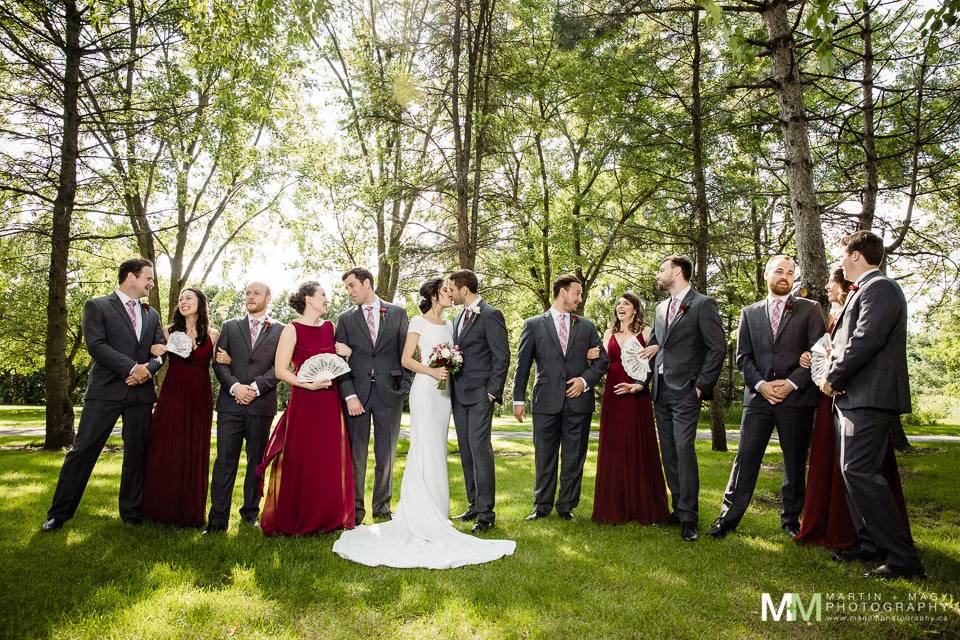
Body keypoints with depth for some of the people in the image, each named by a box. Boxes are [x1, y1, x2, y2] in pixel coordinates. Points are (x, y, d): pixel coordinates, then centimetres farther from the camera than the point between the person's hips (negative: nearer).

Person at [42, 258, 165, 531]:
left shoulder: (152, 314, 17)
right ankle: (60, 513, 10)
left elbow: (161, 351, 11)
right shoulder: (97, 306, 3)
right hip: (106, 389, -4)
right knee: (82, 450, -2)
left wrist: (146, 370, -9)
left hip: (142, 391, 4)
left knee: (137, 453, 7)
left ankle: (132, 511, 18)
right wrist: (132, 368, -16)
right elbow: (96, 345, -9)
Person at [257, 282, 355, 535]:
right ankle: (294, 520, 18)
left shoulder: (330, 327, 11)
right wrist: (310, 384, -19)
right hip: (303, 402, -5)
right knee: (301, 462, 1)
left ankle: (328, 516, 24)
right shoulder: (293, 329, -5)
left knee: (330, 461, 9)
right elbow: (280, 370, -10)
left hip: (330, 402, 5)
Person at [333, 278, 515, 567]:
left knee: (437, 451, 8)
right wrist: (430, 371, -19)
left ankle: (435, 510, 15)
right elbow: (406, 359, -6)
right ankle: (422, 515, -5)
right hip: (424, 389, -7)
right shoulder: (419, 322, -3)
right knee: (426, 449, -9)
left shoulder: (448, 324, 17)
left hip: (443, 390, 7)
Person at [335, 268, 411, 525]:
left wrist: (405, 384, -2)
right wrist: (349, 395, -8)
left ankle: (382, 506, 19)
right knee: (355, 454, 2)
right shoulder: (346, 318, 9)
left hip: (389, 393, 0)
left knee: (386, 454, 6)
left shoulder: (397, 313, 8)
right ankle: (355, 508, 13)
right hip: (357, 393, 0)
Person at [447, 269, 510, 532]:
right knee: (466, 452, 11)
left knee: (479, 449, -10)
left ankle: (486, 513, -3)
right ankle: (474, 505, 20)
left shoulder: (490, 315, -8)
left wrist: (493, 392, -14)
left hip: (480, 395, -8)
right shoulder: (460, 317, 17)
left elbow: (502, 356, -12)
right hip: (459, 394, 8)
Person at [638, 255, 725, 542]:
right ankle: (678, 508, 19)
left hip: (685, 391, -7)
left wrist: (701, 385, -12)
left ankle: (689, 517, -5)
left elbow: (718, 347, -9)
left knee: (684, 448, -12)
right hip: (661, 390, 7)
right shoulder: (661, 308, 17)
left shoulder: (703, 304, -5)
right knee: (669, 452, 9)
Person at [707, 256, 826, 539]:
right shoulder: (750, 313, 12)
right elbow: (743, 356, 7)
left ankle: (791, 519, 23)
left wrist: (791, 383, -11)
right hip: (758, 396, 1)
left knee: (796, 461, 8)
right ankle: (729, 516, 7)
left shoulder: (810, 309, 6)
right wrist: (761, 384, -8)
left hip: (796, 396, -1)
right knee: (746, 457, 1)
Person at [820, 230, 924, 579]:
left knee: (860, 472, -13)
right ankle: (872, 545, 23)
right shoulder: (862, 291, 20)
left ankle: (903, 558, -6)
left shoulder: (880, 288, -11)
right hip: (852, 397, 11)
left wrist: (833, 378, -12)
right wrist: (835, 374, 6)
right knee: (853, 472, 13)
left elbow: (865, 341, -21)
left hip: (869, 397, -11)